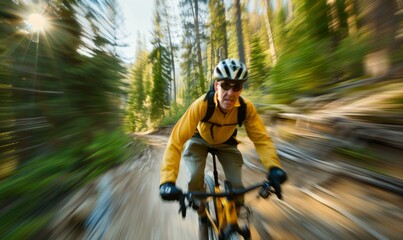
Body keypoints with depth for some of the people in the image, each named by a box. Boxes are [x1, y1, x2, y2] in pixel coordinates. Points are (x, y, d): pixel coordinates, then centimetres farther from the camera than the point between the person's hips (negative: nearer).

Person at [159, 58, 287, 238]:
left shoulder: (246, 107, -27)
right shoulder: (201, 105, -36)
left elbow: (261, 138, -23)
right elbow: (176, 140, -38)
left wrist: (273, 167, -40)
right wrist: (167, 180, -45)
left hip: (226, 143, 2)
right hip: (200, 140, -1)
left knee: (236, 185, -9)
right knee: (196, 177, -23)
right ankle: (201, 212, 14)